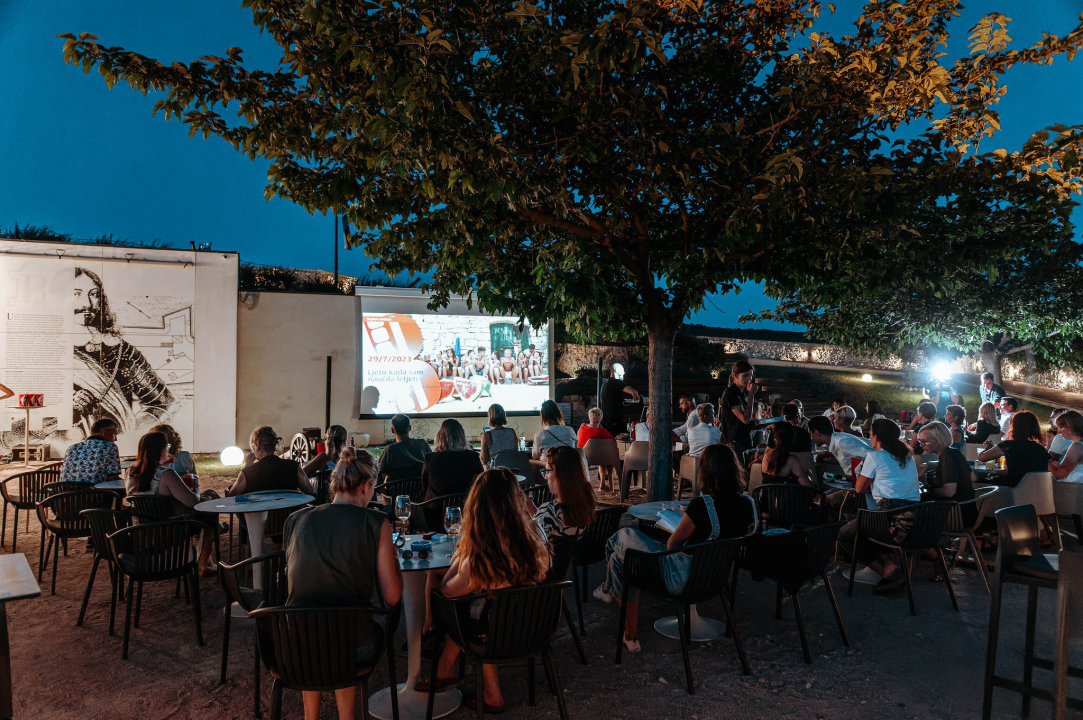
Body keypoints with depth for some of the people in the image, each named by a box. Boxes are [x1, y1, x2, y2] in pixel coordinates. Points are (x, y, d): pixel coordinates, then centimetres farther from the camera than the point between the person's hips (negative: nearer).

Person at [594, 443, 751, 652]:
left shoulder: (701, 505, -27)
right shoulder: (745, 505, -7)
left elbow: (672, 544, -15)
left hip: (683, 579, -8)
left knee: (625, 536, 12)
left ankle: (608, 588, 42)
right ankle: (630, 636, 33)